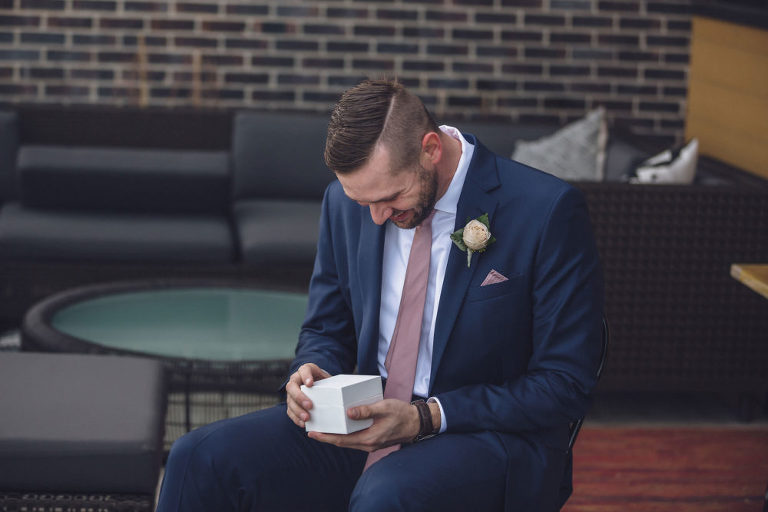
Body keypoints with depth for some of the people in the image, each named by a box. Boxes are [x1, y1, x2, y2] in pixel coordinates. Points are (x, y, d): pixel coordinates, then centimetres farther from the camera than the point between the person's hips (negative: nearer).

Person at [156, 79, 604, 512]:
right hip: (368, 426, 5)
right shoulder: (347, 201, 2)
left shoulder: (550, 212, -14)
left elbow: (565, 385, -12)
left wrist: (426, 417, -21)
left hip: (491, 440, -5)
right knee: (200, 458, -16)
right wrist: (311, 372, -9)